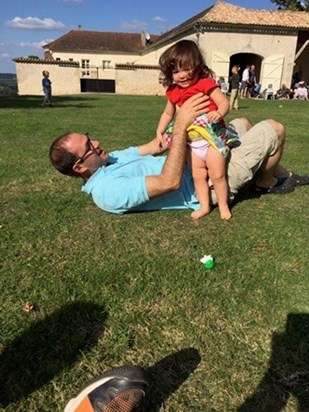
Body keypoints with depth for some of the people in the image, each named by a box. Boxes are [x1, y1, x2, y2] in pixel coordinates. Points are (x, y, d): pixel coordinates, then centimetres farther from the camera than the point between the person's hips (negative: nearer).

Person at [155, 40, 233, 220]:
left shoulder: (206, 84, -9)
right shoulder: (173, 92, 7)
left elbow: (224, 102, -15)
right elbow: (168, 113, 22)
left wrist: (219, 113, -36)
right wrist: (160, 132, 17)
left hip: (212, 137, -5)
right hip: (192, 142, 5)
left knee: (217, 174, -3)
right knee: (198, 175, 4)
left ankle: (224, 205, 16)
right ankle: (204, 206, 17)